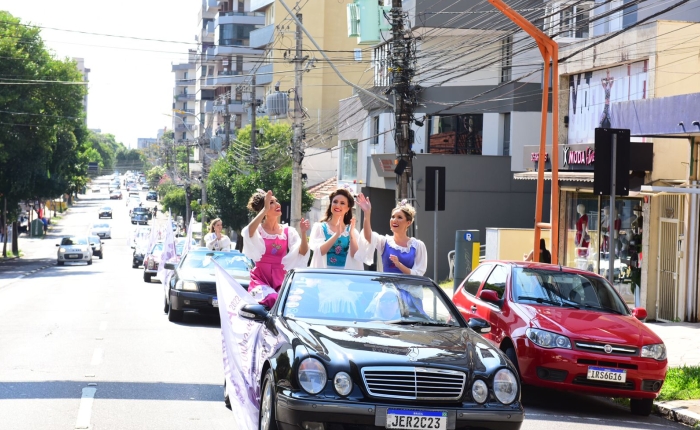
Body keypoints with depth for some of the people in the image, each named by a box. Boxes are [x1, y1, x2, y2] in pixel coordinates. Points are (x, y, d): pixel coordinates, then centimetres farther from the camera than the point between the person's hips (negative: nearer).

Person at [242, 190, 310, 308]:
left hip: (281, 278, 3)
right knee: (273, 300, -34)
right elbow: (248, 233, -27)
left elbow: (302, 253, -4)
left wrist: (303, 233, -21)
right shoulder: (257, 229, -1)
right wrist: (265, 209, -28)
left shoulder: (288, 231, 8)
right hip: (260, 278, -3)